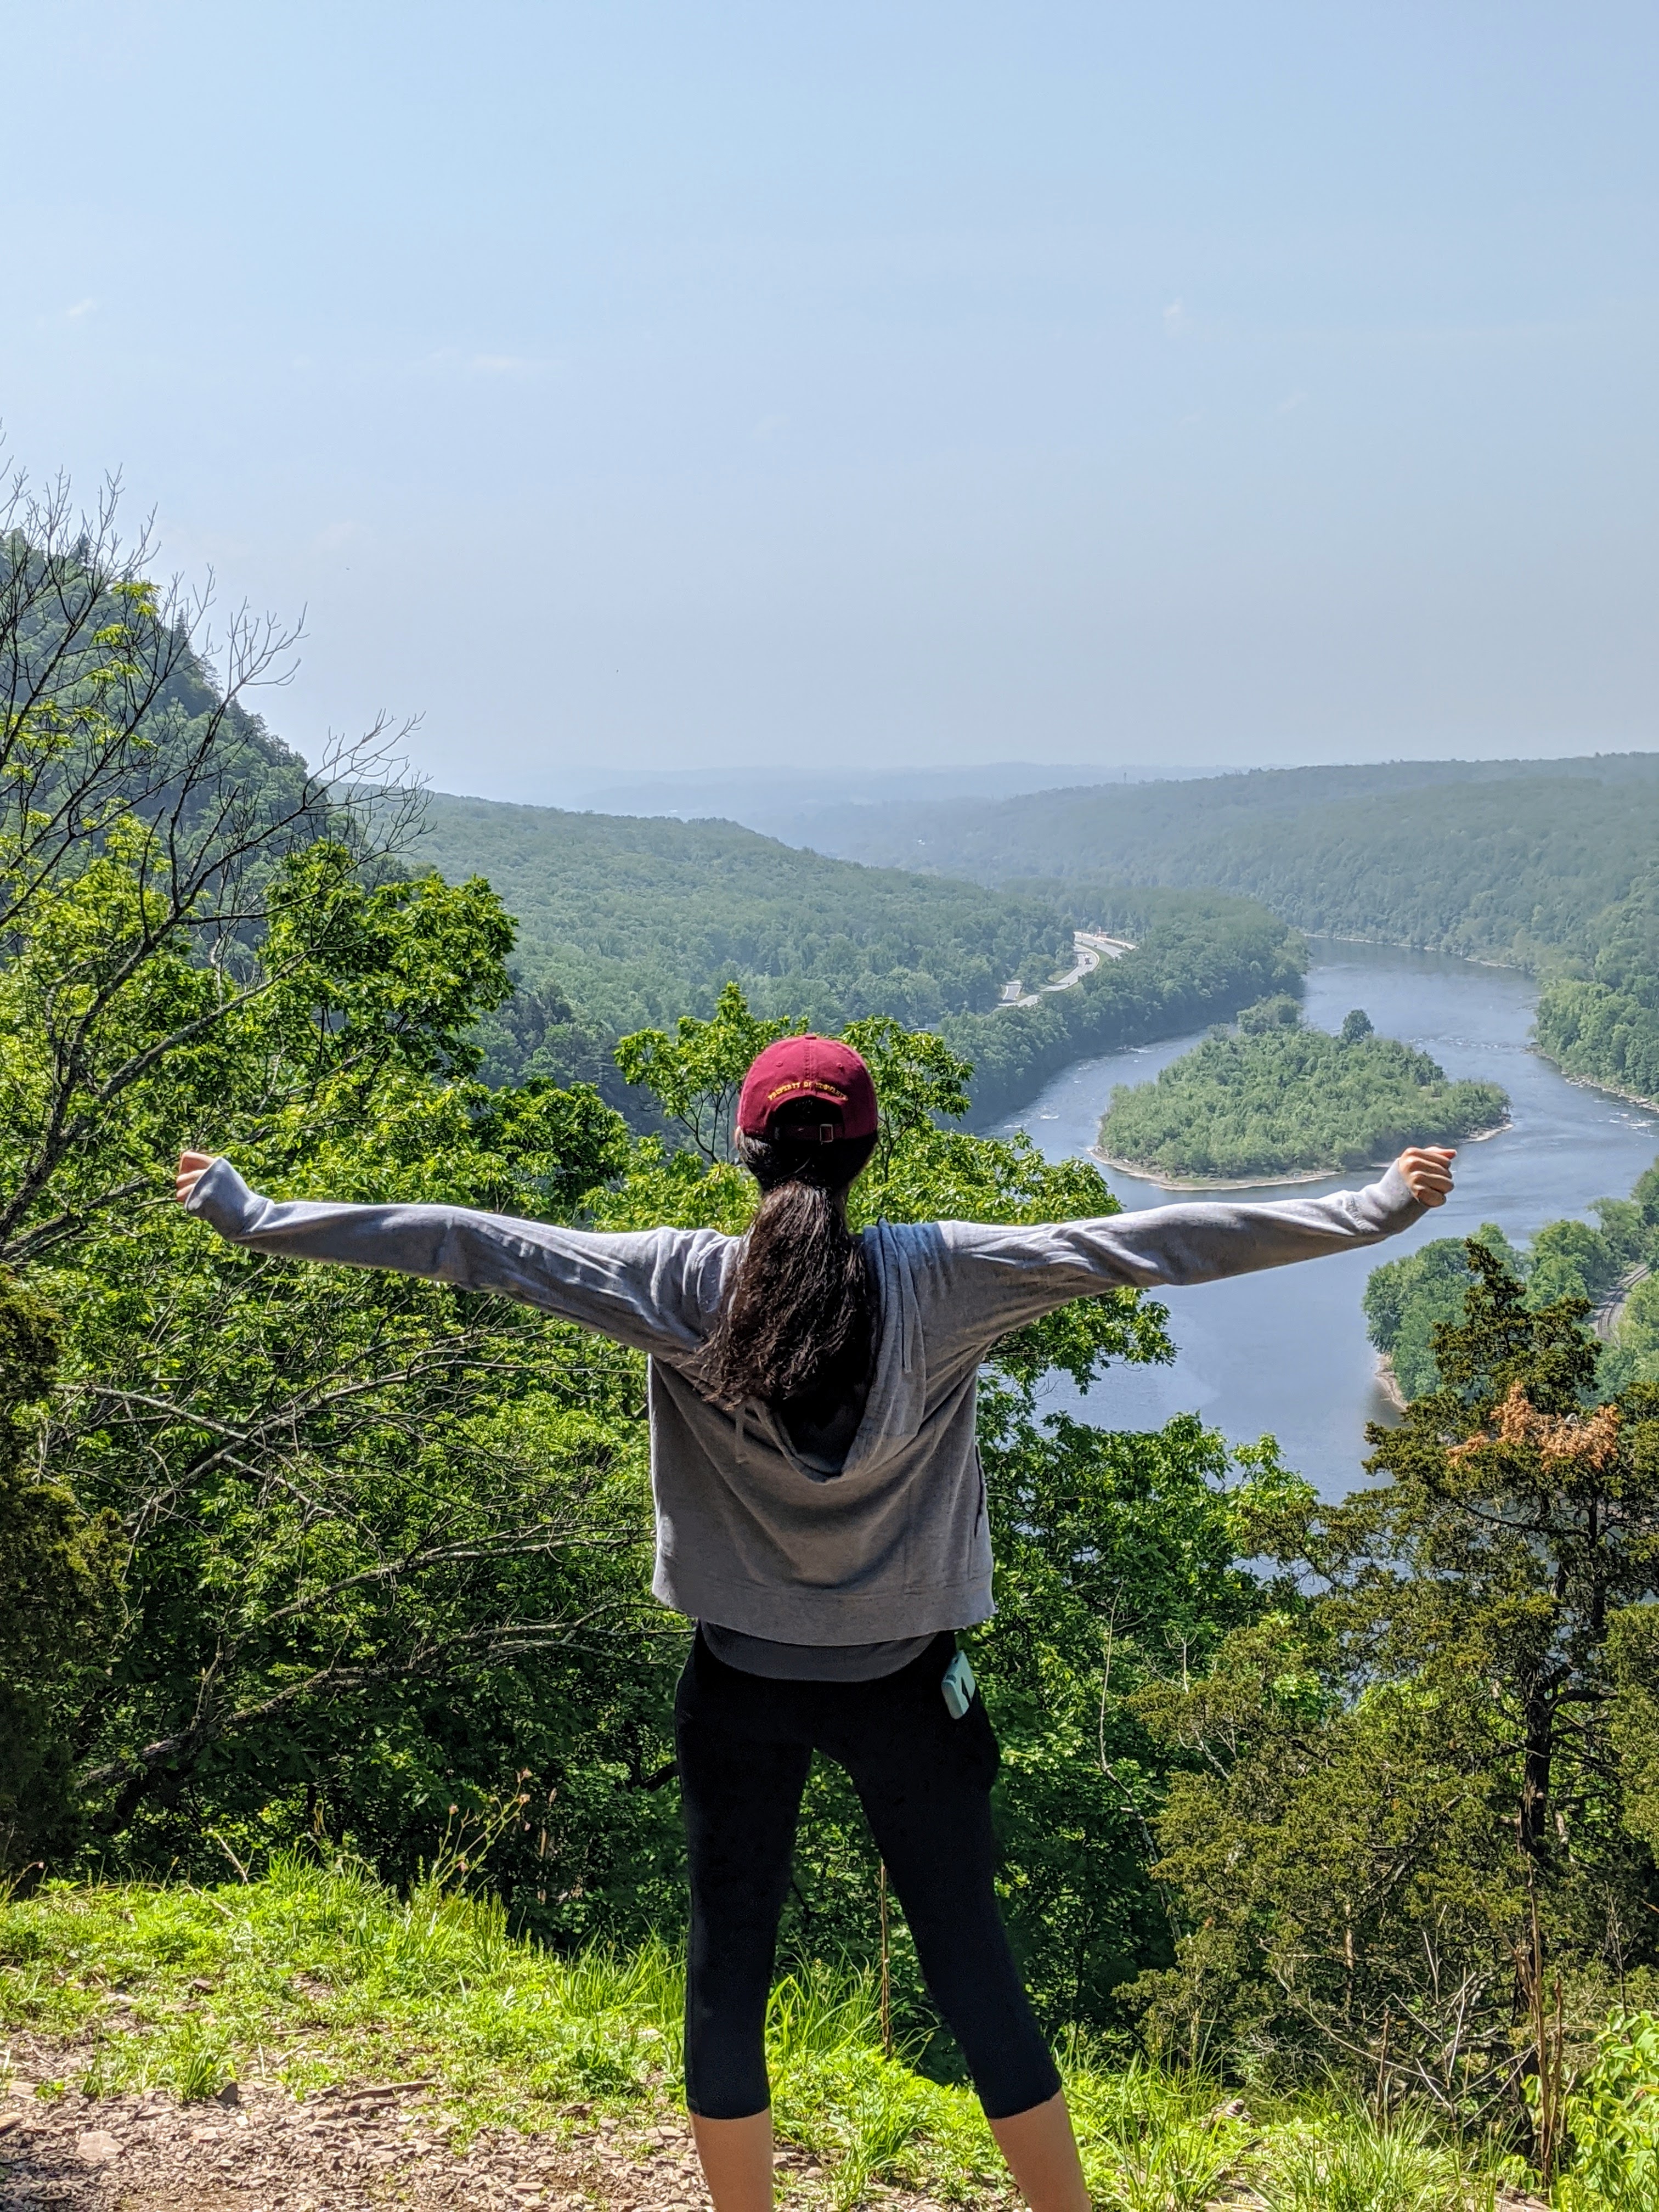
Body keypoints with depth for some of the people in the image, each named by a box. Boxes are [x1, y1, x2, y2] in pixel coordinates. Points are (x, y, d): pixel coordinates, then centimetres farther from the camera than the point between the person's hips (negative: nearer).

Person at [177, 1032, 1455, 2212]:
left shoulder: (679, 1285, -12)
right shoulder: (941, 1279, -13)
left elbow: (462, 1243, -10)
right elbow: (1143, 1247, -11)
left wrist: (251, 1216, -2)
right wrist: (1380, 1208, -6)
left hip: (741, 1684, 1)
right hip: (902, 1681, 0)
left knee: (727, 1970, 14)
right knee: (972, 1966, 10)